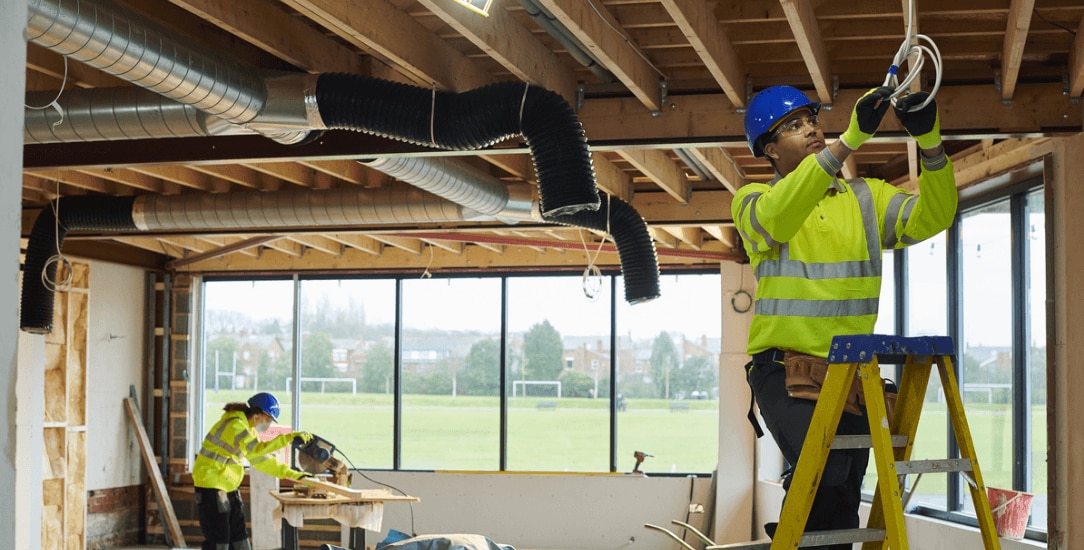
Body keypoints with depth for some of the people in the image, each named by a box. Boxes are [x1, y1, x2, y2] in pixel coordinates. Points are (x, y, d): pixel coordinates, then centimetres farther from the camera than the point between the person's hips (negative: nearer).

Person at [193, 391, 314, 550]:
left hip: (229, 488, 10)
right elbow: (257, 449, -35)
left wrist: (291, 474, 7)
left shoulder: (248, 429, 11)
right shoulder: (234, 425, -21)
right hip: (211, 485, -10)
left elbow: (261, 459, 15)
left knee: (239, 537, 10)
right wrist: (289, 437, -36)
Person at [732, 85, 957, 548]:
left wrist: (931, 144, -22)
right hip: (786, 368, -4)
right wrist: (848, 141, -32)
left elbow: (931, 217, -4)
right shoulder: (754, 201, -1)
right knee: (826, 473, -27)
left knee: (842, 507, 9)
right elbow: (776, 217, -26)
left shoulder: (865, 198, 11)